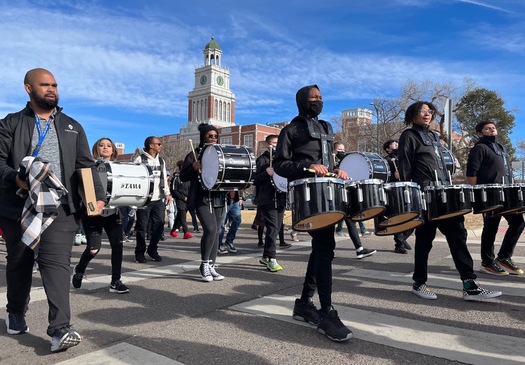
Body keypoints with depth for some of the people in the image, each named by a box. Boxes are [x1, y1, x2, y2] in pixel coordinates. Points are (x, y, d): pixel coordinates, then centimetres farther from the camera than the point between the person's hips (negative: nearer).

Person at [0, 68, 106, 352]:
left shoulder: (72, 127, 15)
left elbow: (87, 166, 9)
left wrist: (98, 196, -5)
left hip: (60, 207, 0)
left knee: (56, 263, -9)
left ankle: (60, 329, -12)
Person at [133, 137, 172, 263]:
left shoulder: (161, 160, 16)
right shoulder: (140, 160, -4)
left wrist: (167, 193, 11)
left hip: (159, 199, 6)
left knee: (159, 224, 4)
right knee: (142, 226, 2)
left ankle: (152, 249, 20)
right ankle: (140, 252, 16)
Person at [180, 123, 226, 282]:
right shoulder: (194, 155, 2)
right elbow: (183, 177, -1)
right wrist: (194, 167, -18)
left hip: (219, 198, 5)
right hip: (202, 198, -5)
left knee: (215, 232, 5)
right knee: (210, 229, -18)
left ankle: (211, 266, 14)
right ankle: (204, 264, 0)